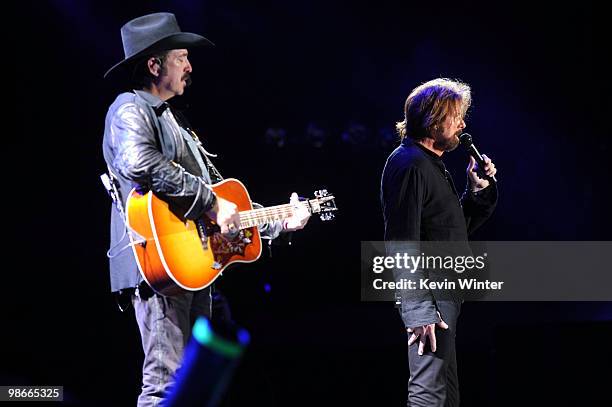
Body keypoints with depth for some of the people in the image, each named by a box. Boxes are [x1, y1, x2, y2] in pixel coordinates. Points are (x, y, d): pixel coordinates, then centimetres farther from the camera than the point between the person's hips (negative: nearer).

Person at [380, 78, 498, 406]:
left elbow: (456, 228, 24)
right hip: (428, 299, -11)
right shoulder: (410, 164, -15)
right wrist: (419, 312, -26)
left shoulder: (431, 164, 18)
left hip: (443, 296, 11)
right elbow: (402, 244, -22)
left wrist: (478, 190, 7)